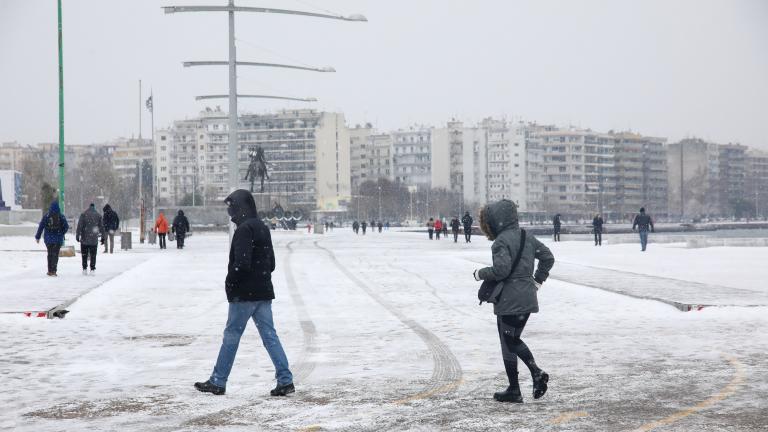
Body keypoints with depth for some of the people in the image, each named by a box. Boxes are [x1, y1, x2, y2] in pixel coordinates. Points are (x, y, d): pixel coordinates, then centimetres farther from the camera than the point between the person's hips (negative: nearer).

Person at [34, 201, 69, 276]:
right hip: (58, 239, -1)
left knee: (50, 254, 15)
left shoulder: (46, 216, -5)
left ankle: (50, 271, 17)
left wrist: (37, 237, 4)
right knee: (55, 254, 2)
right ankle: (53, 270, -8)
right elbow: (66, 227, -3)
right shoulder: (61, 216, -4)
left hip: (48, 239, 1)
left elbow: (41, 227, -4)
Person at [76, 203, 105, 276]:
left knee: (84, 254, 8)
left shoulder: (83, 214, -2)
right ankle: (92, 269, 0)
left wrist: (77, 235, -3)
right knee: (93, 255, 5)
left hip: (84, 239, -1)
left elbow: (79, 226, -6)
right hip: (94, 239, 1)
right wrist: (102, 236, 15)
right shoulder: (98, 215, 4)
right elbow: (101, 227, 8)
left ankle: (84, 269, 8)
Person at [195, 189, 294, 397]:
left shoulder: (244, 230, -16)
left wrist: (230, 282, -9)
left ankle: (218, 382, 11)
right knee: (269, 335, 6)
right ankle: (285, 381, 0)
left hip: (244, 294, -8)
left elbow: (242, 264, -23)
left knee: (231, 336, 2)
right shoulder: (263, 228, 13)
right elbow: (271, 263, 18)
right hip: (264, 292, 8)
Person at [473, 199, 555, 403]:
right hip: (527, 299, 8)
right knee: (515, 340, 19)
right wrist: (538, 280, 18)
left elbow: (501, 269, -24)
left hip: (509, 301, -8)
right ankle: (536, 372, 1)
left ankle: (514, 390, 5)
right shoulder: (527, 237, 10)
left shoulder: (501, 241, -15)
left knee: (508, 343, 2)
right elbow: (548, 257, 14)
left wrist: (480, 273, -7)